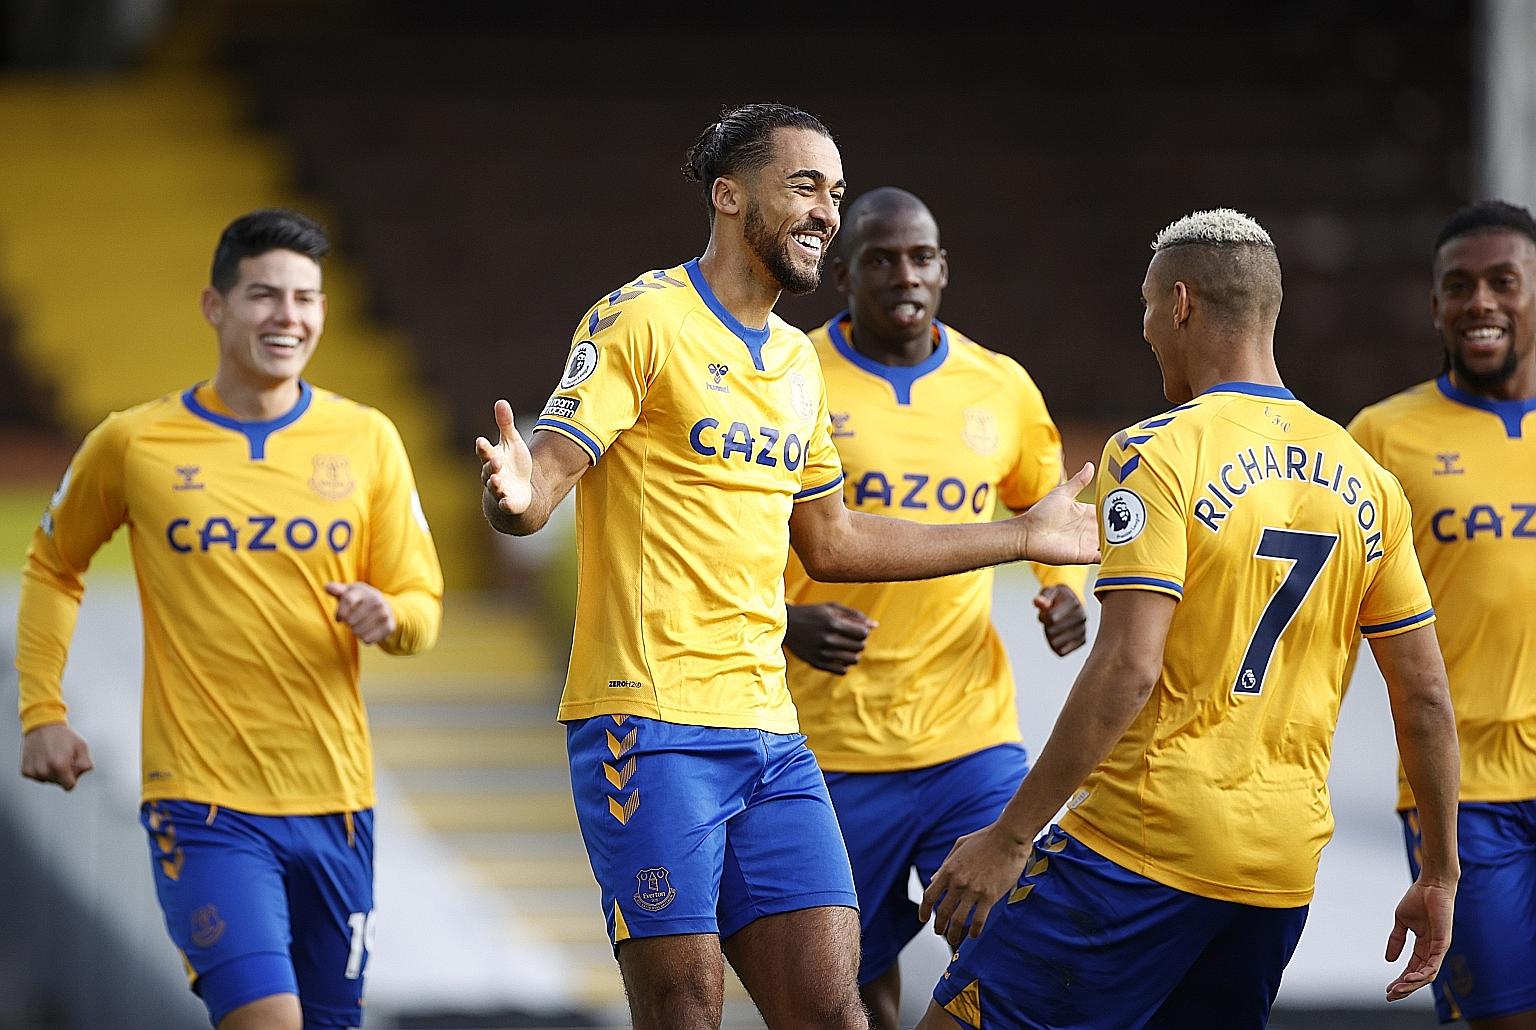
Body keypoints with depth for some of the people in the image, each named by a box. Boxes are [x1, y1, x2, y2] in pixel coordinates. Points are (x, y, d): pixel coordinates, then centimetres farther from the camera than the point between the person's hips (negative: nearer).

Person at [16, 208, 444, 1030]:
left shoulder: (366, 440, 4)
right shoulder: (133, 444, -1)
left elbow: (422, 606, 9)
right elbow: (51, 568, 16)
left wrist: (388, 617, -14)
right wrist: (42, 712, 6)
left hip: (333, 802, 3)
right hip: (202, 800, -3)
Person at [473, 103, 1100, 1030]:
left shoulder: (796, 362, 17)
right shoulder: (642, 320, -6)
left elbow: (828, 539, 27)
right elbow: (544, 477, -13)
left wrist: (1024, 537, 31)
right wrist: (515, 494, -39)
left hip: (768, 728, 7)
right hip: (651, 720, -7)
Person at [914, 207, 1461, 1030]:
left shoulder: (1157, 456, -8)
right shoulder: (1363, 480, 11)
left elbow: (1128, 669, -18)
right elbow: (1425, 697, 11)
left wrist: (1010, 836, -16)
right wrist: (1439, 876, 19)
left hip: (1144, 844, -7)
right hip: (1284, 865, 7)